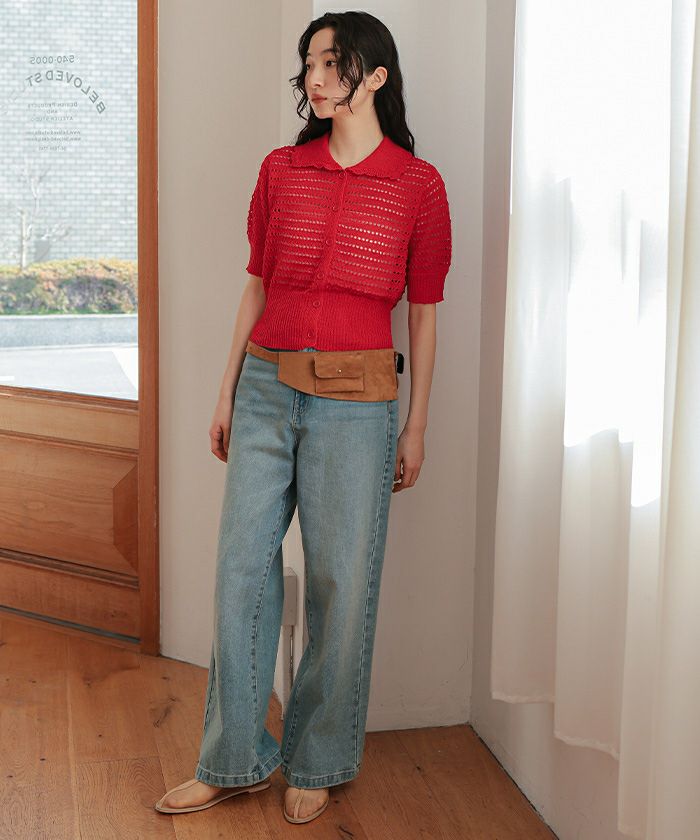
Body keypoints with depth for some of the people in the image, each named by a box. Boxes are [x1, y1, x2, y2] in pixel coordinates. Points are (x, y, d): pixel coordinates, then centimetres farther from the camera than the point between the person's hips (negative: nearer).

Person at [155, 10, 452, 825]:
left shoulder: (418, 186, -2)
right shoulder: (280, 170, 6)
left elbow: (423, 312, 2)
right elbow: (256, 286, 12)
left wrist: (416, 427, 2)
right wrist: (227, 392, 10)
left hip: (356, 400, -3)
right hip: (267, 388, 3)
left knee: (340, 584, 3)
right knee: (241, 568, 5)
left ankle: (317, 764, 22)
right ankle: (234, 760, 20)